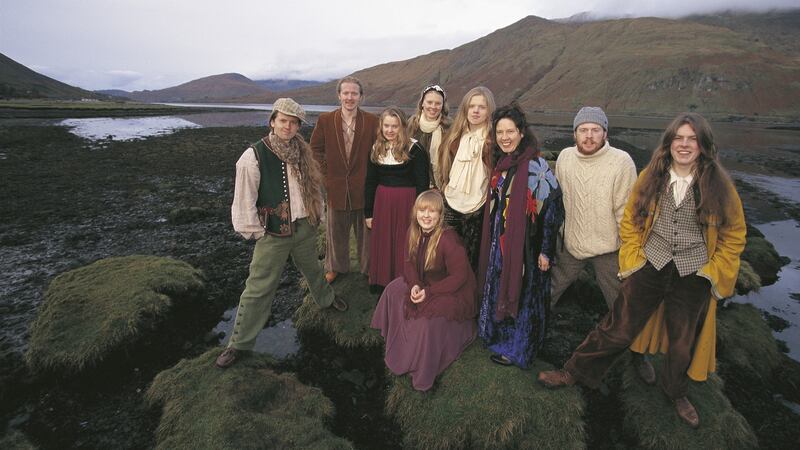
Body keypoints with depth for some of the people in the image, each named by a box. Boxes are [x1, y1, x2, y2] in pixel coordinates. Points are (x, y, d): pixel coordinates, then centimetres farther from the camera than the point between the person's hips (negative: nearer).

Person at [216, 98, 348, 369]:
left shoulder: (303, 152, 1)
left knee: (312, 268, 27)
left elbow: (314, 185, 12)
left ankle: (325, 299, 56)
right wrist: (255, 232, -10)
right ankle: (239, 343, 14)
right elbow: (244, 197, -13)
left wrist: (317, 215, 13)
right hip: (273, 234, -5)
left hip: (305, 228, 5)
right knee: (258, 289, 0)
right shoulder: (254, 156, -15)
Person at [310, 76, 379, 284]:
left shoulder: (371, 121, -3)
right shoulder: (325, 120, -1)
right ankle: (335, 267, 33)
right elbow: (315, 149, 7)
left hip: (363, 186, -1)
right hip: (336, 186, 1)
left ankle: (369, 267, 29)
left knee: (365, 230, 11)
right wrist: (325, 173, 0)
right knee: (336, 230, 14)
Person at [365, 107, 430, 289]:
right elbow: (370, 183, 10)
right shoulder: (376, 149, 6)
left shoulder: (414, 149, -9)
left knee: (404, 245, 4)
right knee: (382, 245, 11)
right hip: (382, 203, 4)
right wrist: (368, 213, 10)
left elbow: (422, 183, -8)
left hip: (406, 204, -4)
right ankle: (382, 283, 28)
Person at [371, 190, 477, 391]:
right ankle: (399, 342, 20)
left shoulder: (448, 240, -31)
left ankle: (424, 375, -5)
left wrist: (428, 292, -26)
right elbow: (411, 262, 2)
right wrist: (415, 285, -17)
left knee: (429, 318, -27)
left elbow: (459, 277, -26)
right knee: (394, 290, 1)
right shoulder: (414, 232, -8)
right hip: (423, 282, 8)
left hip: (453, 291, -8)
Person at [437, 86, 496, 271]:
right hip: (452, 205, 5)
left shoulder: (493, 140, -10)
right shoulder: (456, 136, 9)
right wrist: (445, 192, 14)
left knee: (471, 262, 7)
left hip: (478, 210, -5)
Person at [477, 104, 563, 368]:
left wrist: (545, 250, -16)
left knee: (522, 293, 7)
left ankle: (517, 348, 25)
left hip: (525, 242, -7)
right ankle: (499, 335, 40)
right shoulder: (501, 163, 5)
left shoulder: (536, 166, -18)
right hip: (500, 239, 7)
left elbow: (551, 209, -17)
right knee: (499, 288, 19)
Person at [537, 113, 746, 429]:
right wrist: (634, 259, -3)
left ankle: (676, 392, 46)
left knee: (683, 340, 19)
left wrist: (713, 273, -2)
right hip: (650, 268, 0)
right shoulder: (651, 176, -4)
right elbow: (630, 221, 3)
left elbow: (733, 235, 2)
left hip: (693, 276, 1)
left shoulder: (719, 184, -7)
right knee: (617, 328, 4)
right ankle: (575, 371, 23)